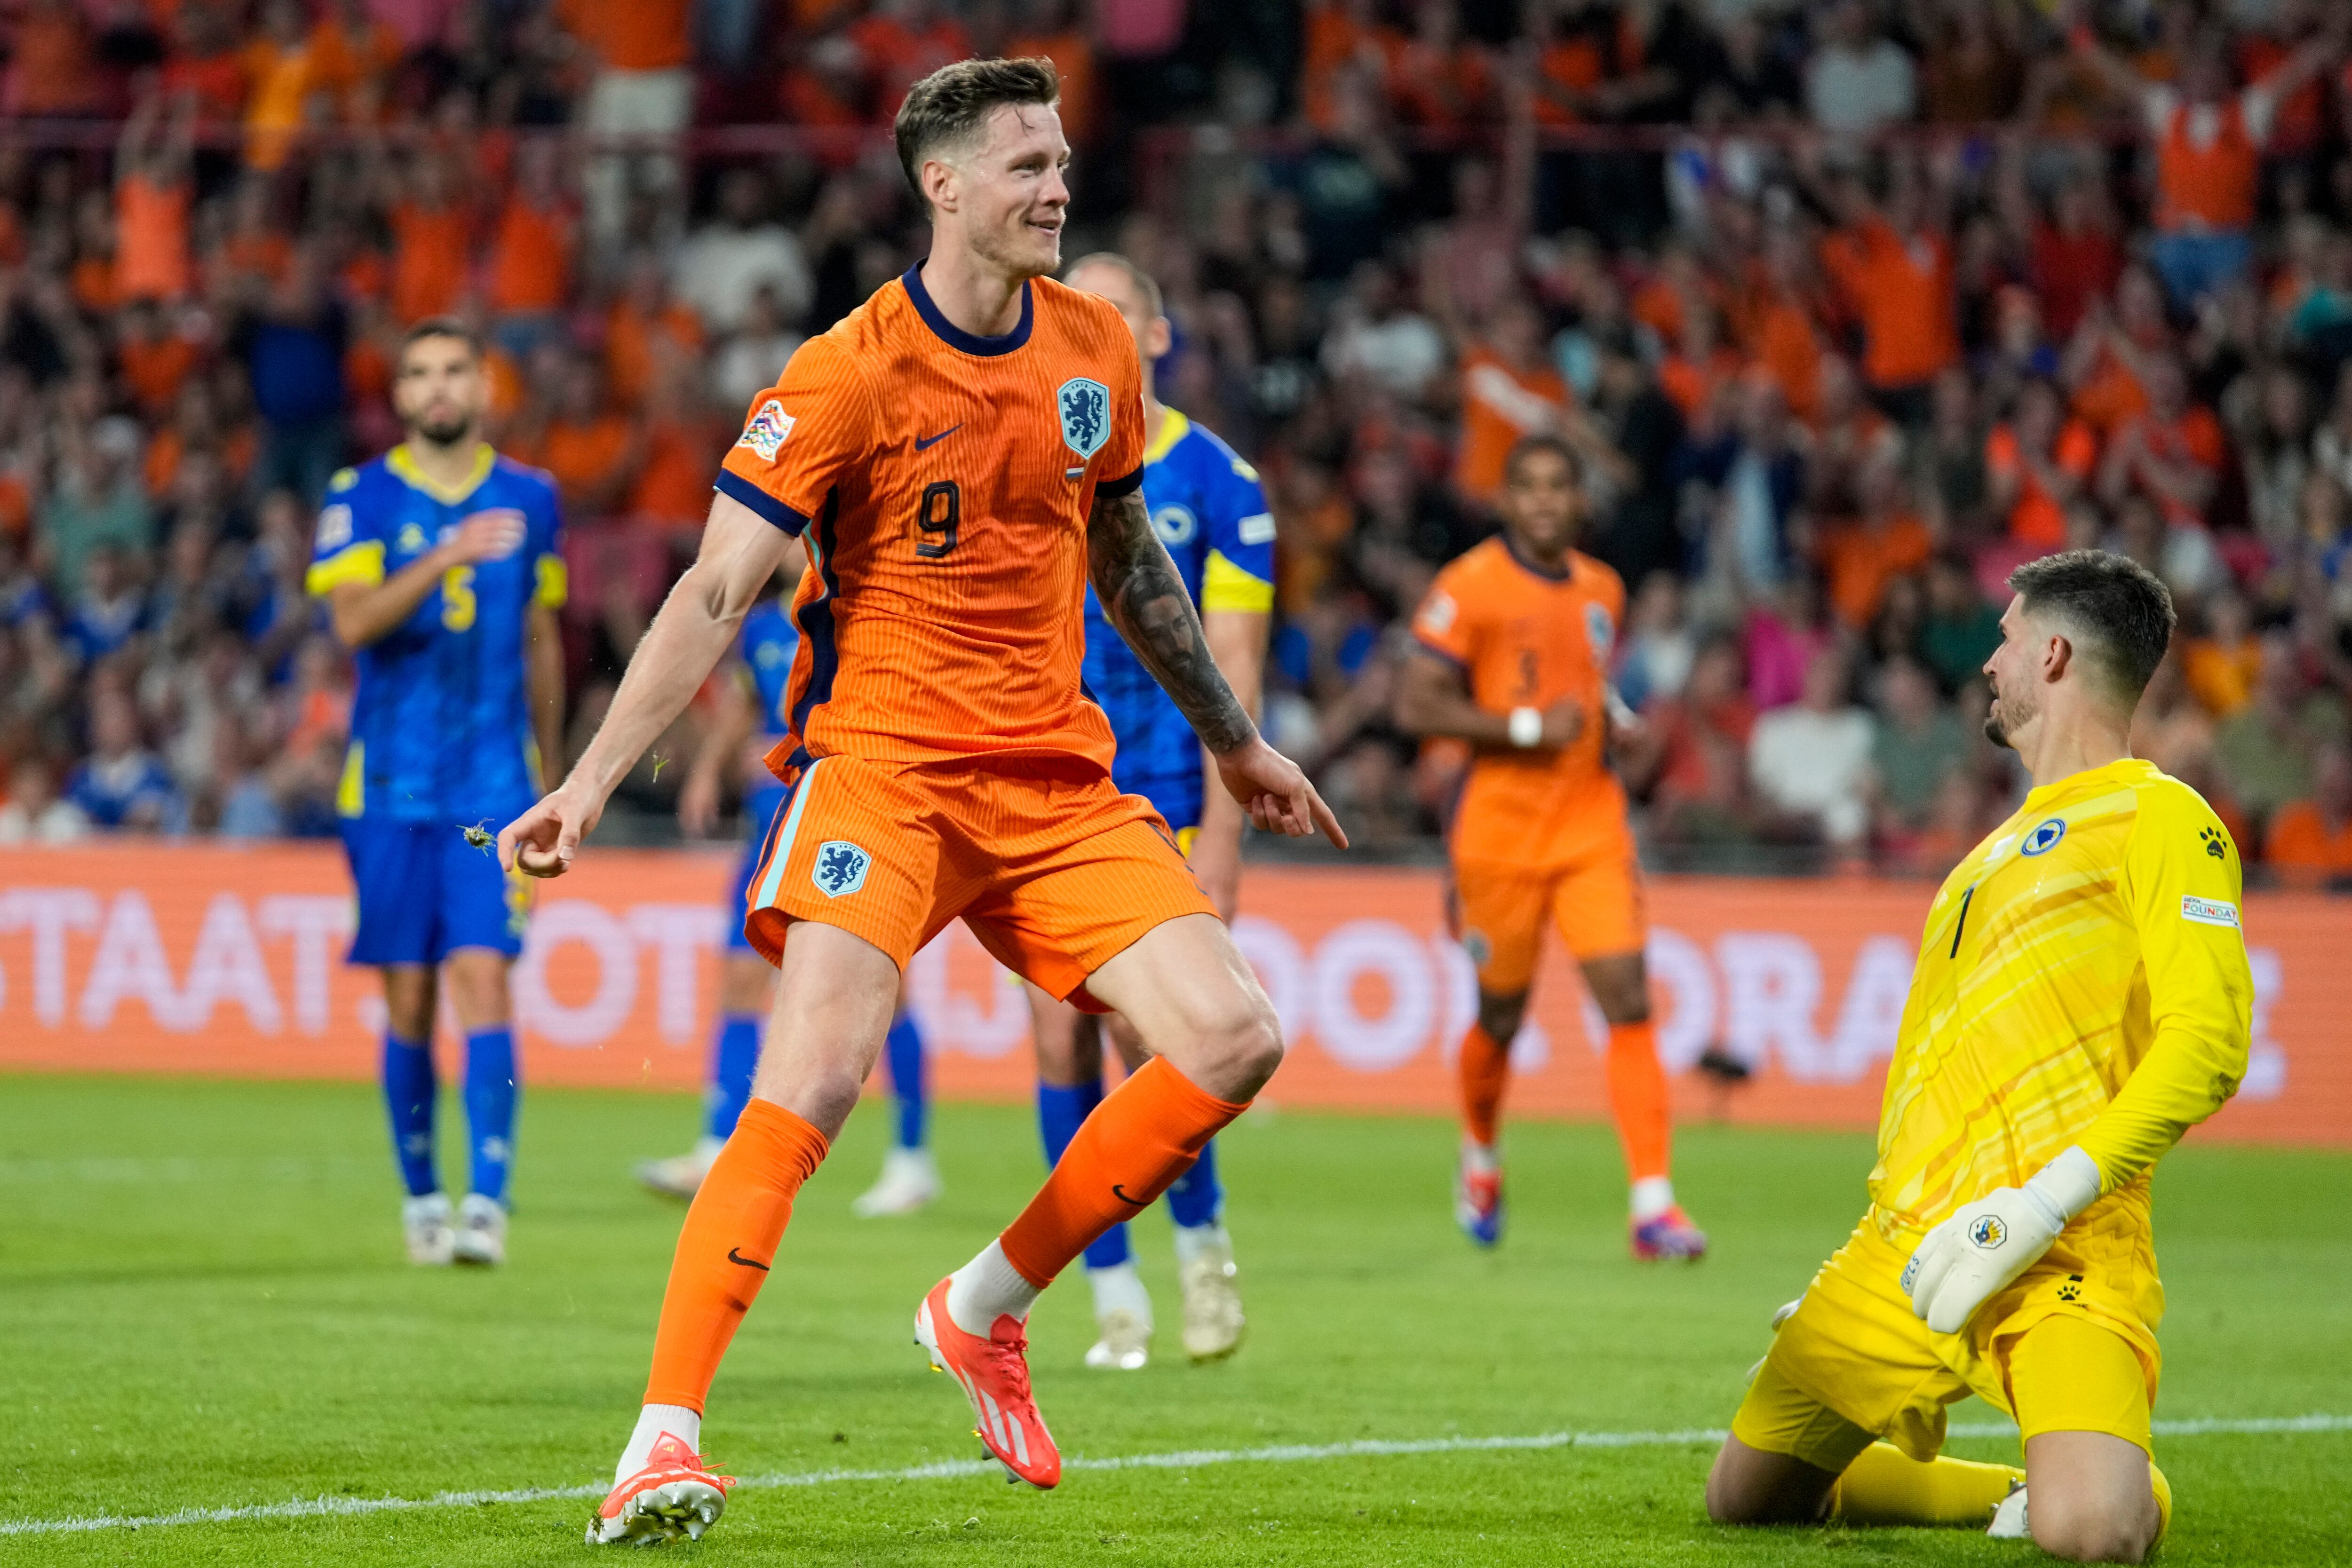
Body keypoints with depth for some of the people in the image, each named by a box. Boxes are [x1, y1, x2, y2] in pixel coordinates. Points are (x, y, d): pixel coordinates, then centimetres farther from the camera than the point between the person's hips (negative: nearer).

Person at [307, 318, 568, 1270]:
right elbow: (352, 621, -14)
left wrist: (547, 781, 20)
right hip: (390, 787, 0)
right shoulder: (361, 499, 2)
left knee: (483, 979, -13)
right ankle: (421, 1198, 18)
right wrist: (446, 558, -28)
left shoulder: (530, 500, 9)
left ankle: (488, 1201, -18)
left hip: (495, 786, 0)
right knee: (408, 1000, 4)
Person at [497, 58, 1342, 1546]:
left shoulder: (1095, 348, 8)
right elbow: (716, 591, -12)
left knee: (1237, 1040, -8)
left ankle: (986, 1310, 8)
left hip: (1058, 779, 6)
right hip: (884, 766, -6)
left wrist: (1235, 741, 30)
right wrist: (591, 782, -20)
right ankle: (663, 1443, -21)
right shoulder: (851, 372, -10)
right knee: (814, 1078, -24)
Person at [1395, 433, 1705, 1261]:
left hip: (1592, 826, 4)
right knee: (1501, 1015, 9)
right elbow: (1416, 706, -13)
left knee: (1629, 1001, -11)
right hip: (1501, 831, -4)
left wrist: (1613, 719, 5)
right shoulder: (1470, 587, -8)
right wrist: (1528, 728, -18)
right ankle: (1481, 1158, 40)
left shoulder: (1602, 590, 11)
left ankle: (1653, 1203, -14)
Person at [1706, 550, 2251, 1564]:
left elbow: (2208, 1044, -13)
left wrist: (2044, 1205, -20)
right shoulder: (1997, 851, 25)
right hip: (1905, 1254, 8)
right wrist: (1886, 1239, 22)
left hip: (2061, 1257, -8)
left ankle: (2128, 1481, 5)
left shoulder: (2155, 818, -1)